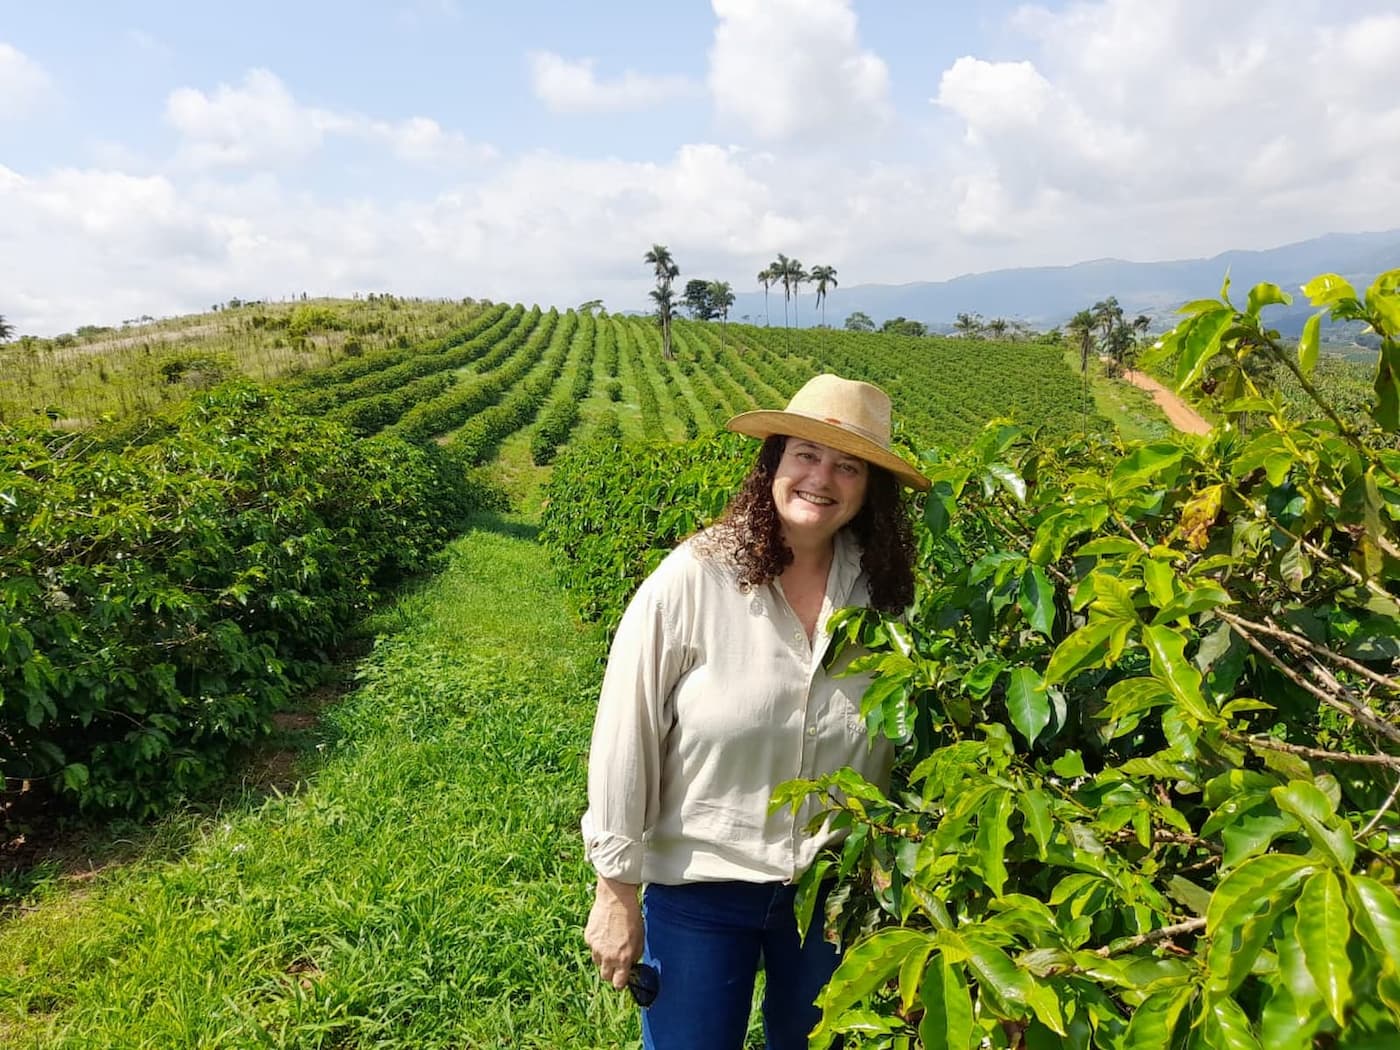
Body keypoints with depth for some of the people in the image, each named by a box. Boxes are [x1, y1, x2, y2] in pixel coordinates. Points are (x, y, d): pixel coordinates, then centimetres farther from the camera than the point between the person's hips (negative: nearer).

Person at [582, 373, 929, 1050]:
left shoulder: (882, 592, -9)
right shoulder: (693, 577, -19)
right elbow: (624, 734, -14)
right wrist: (615, 892, -10)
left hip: (834, 888, 3)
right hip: (699, 888, -3)